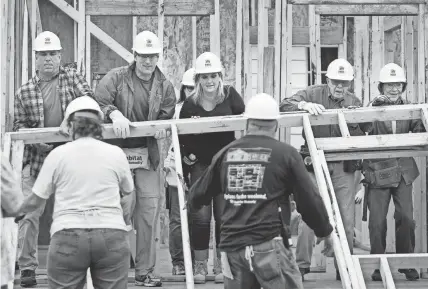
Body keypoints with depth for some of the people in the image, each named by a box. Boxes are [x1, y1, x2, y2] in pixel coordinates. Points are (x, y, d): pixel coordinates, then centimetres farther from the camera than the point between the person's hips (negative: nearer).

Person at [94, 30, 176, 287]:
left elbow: (166, 119, 8)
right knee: (122, 208, -10)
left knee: (150, 210, 2)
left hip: (148, 154, 4)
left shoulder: (165, 87, 10)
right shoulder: (116, 78, 1)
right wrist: (114, 113, -24)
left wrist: (162, 129, -14)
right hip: (118, 151, -3)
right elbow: (98, 103, -6)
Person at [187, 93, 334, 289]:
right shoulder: (285, 153, -1)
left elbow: (197, 196, 17)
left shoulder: (226, 153, 10)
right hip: (269, 244, -4)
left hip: (231, 246, 5)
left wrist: (193, 202, 42)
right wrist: (325, 232, 15)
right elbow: (309, 199, 0)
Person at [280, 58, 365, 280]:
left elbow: (361, 139, 1)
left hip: (344, 167, 2)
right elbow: (284, 106, -10)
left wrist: (352, 124, -19)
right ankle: (301, 265, 5)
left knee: (347, 220, 3)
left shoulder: (354, 103, 7)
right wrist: (304, 105, -28)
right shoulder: (313, 94, 0)